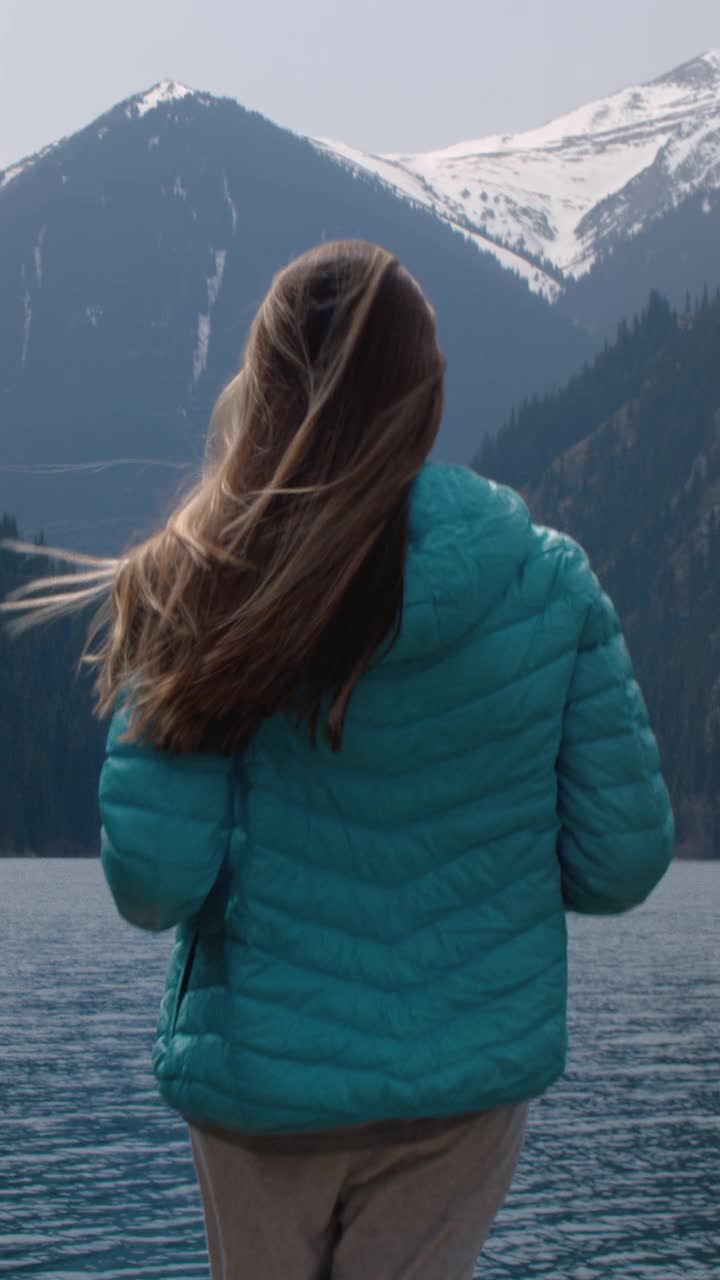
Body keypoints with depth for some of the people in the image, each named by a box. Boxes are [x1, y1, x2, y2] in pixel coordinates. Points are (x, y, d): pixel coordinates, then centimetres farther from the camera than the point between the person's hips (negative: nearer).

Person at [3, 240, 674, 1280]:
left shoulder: (204, 595, -14)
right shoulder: (554, 585, -9)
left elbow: (153, 887, -16)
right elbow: (621, 862, -5)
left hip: (265, 1073, 0)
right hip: (474, 1071, 1)